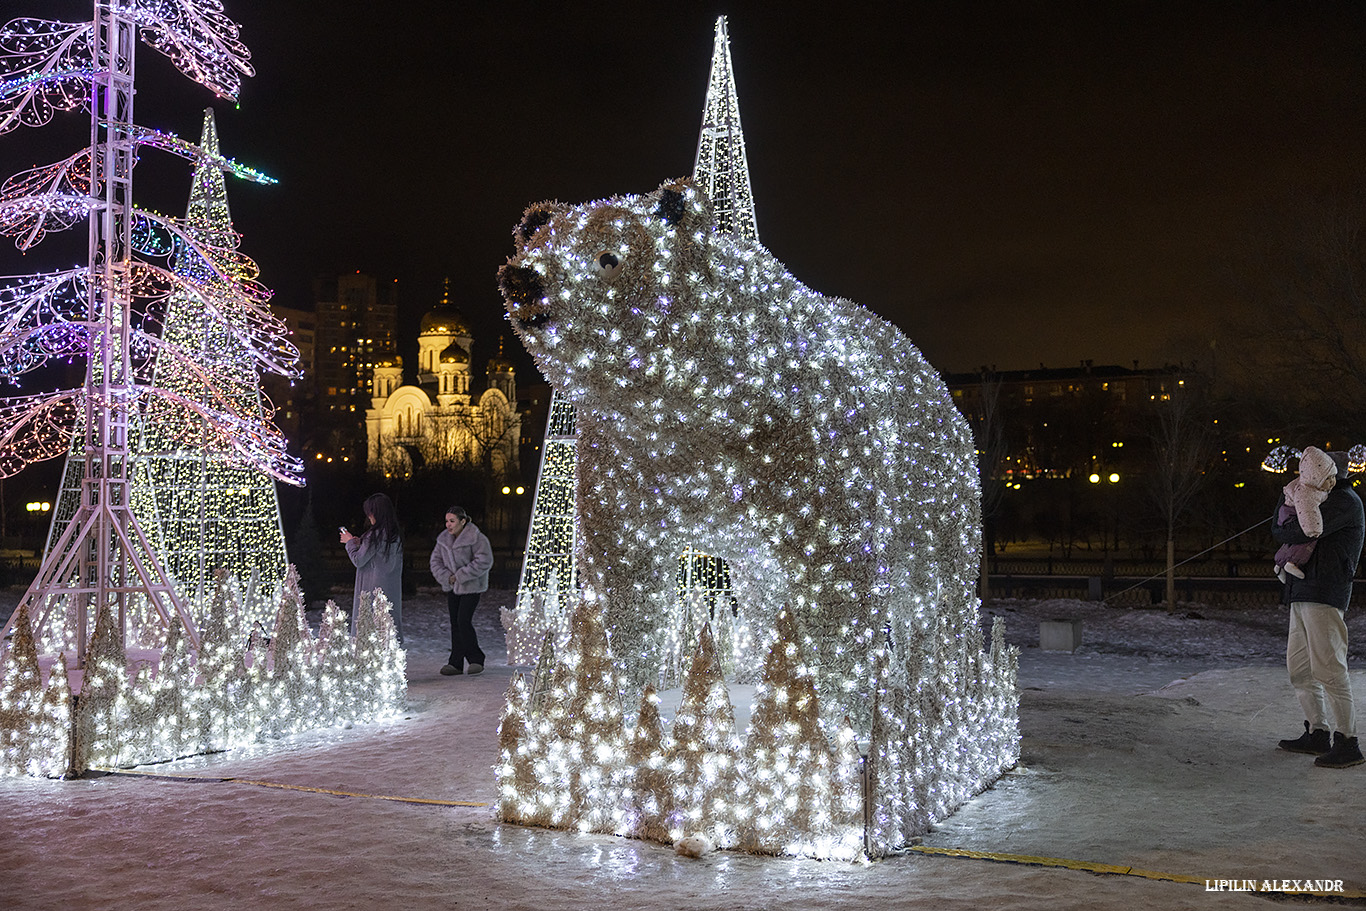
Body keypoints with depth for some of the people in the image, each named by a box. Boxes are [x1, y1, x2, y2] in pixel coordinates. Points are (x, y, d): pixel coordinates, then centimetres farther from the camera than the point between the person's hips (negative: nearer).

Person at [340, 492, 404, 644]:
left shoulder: (375, 535, -18)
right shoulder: (396, 535, 7)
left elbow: (358, 560, -11)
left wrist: (350, 542, 5)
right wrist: (358, 543, 15)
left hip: (372, 588, -8)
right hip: (392, 589, 8)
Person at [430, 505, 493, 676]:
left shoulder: (476, 538, -15)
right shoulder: (444, 538, 7)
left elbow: (484, 561, -20)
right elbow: (436, 560, 9)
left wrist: (460, 576, -18)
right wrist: (446, 577, -9)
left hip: (471, 586, -7)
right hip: (452, 587, 7)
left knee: (464, 622, -13)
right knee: (455, 624, 6)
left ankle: (476, 660, 0)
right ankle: (456, 663, 11)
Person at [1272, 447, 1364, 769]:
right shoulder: (1326, 501, 24)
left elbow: (1302, 531, -19)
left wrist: (1280, 530, 1)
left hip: (1324, 597, -10)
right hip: (1302, 597, 10)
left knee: (1328, 668, -11)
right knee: (1299, 668, 12)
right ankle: (1316, 734, 19)